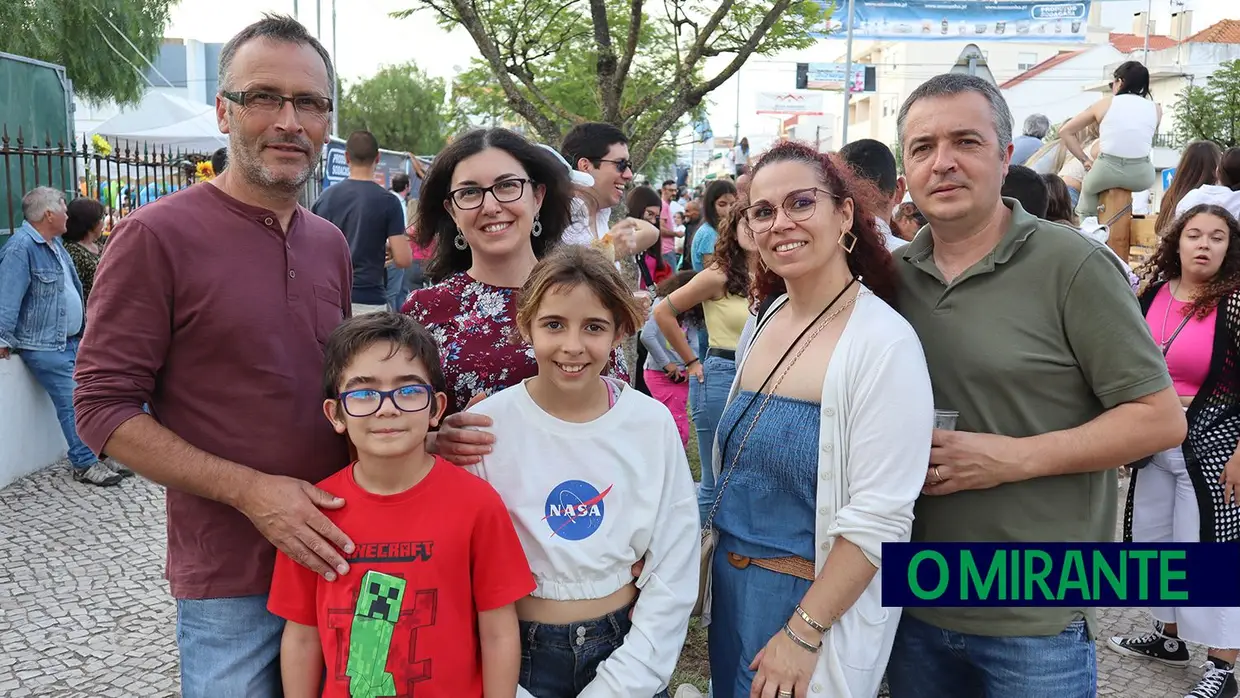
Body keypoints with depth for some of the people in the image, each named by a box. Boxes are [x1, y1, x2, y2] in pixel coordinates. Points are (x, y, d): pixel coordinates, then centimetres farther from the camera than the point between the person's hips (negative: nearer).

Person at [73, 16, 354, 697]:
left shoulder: (330, 244, 7)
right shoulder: (157, 235, -12)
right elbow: (103, 409, -12)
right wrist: (250, 489, -20)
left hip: (335, 555, 6)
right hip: (228, 580, -5)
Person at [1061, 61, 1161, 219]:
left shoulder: (1105, 103, 8)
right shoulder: (1156, 109, 10)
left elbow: (1065, 132, 9)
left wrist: (1085, 160, 9)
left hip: (1106, 172, -1)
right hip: (1141, 176, 1)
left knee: (1088, 183, 32)